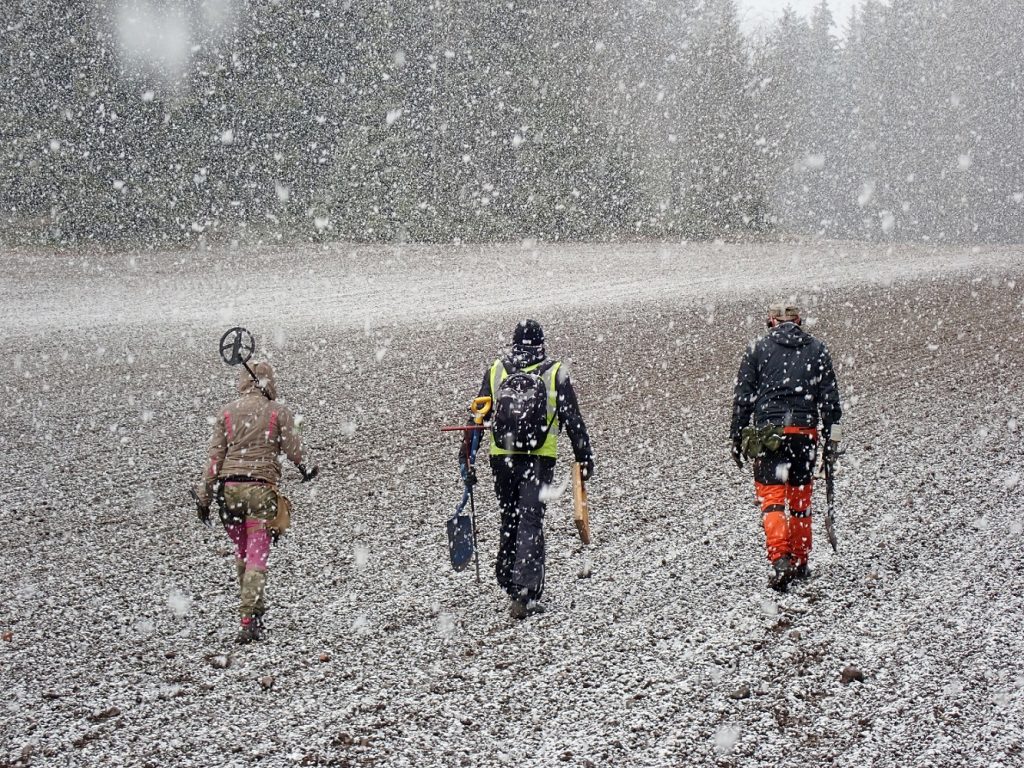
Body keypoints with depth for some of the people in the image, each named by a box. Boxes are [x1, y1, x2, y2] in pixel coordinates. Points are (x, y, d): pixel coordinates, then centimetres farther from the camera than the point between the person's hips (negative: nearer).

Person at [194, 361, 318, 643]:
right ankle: (249, 621, -13)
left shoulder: (226, 412, 6)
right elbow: (294, 449, 0)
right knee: (257, 556, -3)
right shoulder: (278, 412, -1)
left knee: (241, 553, 18)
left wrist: (204, 496, 7)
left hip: (229, 487, 3)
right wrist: (306, 470, 22)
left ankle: (254, 609, 27)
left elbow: (215, 456, 3)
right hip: (262, 488, -3)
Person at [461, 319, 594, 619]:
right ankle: (525, 594, -14)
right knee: (531, 524, -3)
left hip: (502, 458, 2)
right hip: (539, 459, -2)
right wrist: (585, 458, 10)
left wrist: (466, 459, 10)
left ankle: (510, 585, 26)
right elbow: (573, 420, 2)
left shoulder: (495, 371, 6)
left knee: (509, 521, 17)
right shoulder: (555, 373, 1)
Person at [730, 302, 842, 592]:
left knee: (772, 499, -5)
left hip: (768, 432, -2)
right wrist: (830, 437, 13)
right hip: (805, 431, 2)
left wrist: (737, 439, 9)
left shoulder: (757, 349, 6)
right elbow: (830, 397, 8)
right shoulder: (817, 349, 10)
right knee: (801, 500, 13)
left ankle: (781, 560, -23)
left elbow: (742, 398, 4)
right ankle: (801, 563, 19)